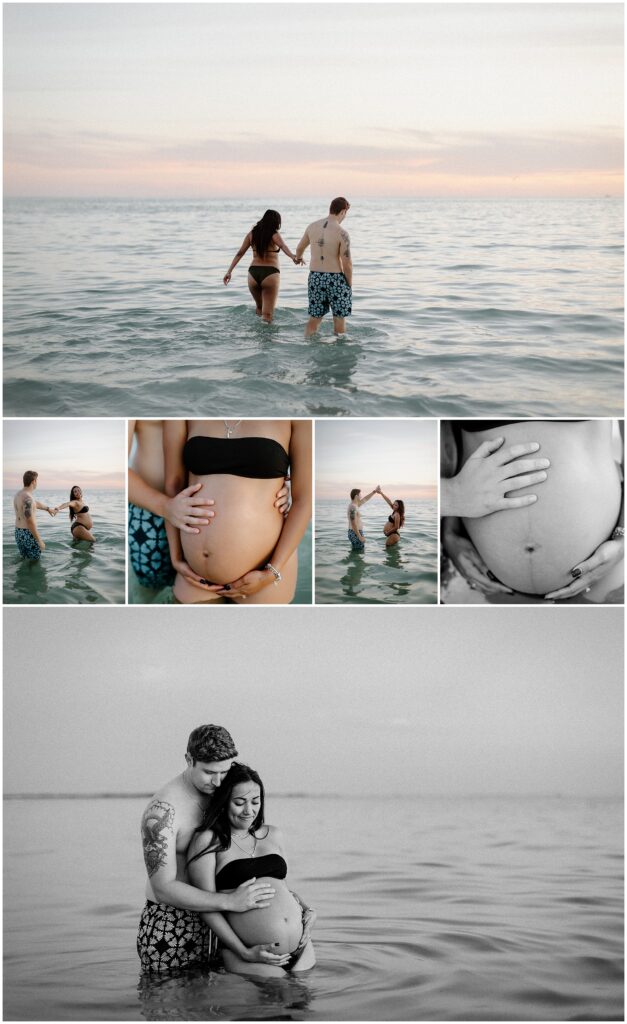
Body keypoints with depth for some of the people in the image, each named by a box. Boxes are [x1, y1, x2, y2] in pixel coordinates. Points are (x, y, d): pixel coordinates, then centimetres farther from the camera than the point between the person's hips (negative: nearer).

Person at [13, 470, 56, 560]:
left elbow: (34, 503, 30)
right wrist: (39, 541, -20)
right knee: (34, 562, 2)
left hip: (18, 532, 9)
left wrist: (47, 508, 47)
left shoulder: (19, 494, 8)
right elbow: (30, 522, -25)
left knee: (25, 559, 19)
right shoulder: (27, 498, -23)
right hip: (29, 534, -9)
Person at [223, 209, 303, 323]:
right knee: (267, 315, -3)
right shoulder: (274, 235, -2)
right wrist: (293, 257, -41)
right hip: (270, 273, -4)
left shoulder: (252, 233, 10)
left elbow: (239, 253, 9)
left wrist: (229, 271, 11)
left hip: (253, 273, 4)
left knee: (259, 307, 27)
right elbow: (283, 246, -23)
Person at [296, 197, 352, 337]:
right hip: (335, 278, -5)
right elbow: (347, 263, -16)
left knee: (314, 318, 16)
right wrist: (350, 284, -1)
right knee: (339, 318, 9)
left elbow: (299, 248, 18)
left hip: (315, 277, 5)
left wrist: (298, 258, 41)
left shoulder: (312, 227, 1)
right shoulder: (342, 233, -17)